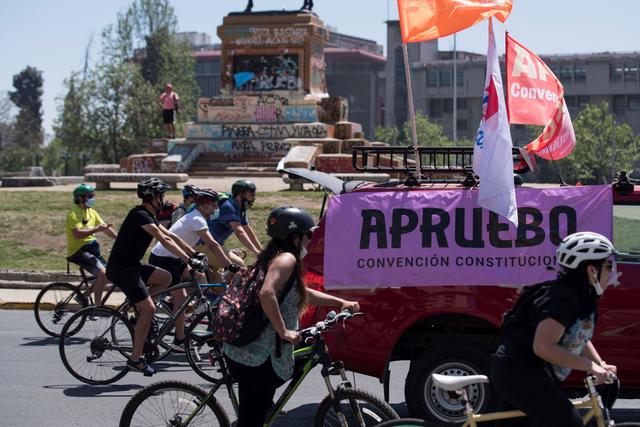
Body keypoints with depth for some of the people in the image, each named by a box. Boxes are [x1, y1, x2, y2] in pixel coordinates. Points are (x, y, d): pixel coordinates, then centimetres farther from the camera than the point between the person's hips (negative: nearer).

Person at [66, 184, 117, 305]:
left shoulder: (92, 213, 14)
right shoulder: (74, 214, -13)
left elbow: (106, 228, 10)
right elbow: (77, 234, -27)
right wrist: (96, 229, -35)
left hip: (91, 248, 9)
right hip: (78, 251, -9)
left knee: (107, 274, 4)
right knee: (102, 272, -23)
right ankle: (98, 307, -15)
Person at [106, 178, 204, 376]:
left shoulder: (148, 215, 13)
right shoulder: (140, 215, -18)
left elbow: (171, 236, 15)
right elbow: (165, 240, -28)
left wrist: (194, 254, 11)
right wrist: (189, 260, -31)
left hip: (131, 266, 10)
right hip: (120, 268, -10)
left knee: (166, 277, 5)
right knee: (149, 308, -11)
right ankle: (136, 358, -6)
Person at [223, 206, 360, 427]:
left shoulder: (271, 257, 17)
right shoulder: (287, 259, -13)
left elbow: (302, 293, 29)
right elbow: (266, 294, -31)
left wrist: (341, 302, 26)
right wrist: (284, 331, -23)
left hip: (243, 350, 10)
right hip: (259, 356, -10)